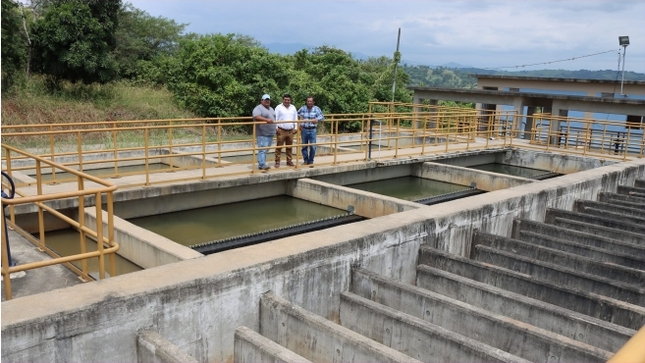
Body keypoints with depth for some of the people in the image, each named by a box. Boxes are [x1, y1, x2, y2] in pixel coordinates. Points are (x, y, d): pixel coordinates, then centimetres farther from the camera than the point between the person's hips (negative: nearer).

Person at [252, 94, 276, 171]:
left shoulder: (271, 109, 21)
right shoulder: (258, 108, -7)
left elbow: (274, 118, 30)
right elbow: (256, 117, -24)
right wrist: (266, 120, -35)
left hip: (270, 133, 8)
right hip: (262, 134, -8)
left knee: (265, 150, 11)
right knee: (262, 149, -14)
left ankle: (261, 164, 16)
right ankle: (262, 165, -19)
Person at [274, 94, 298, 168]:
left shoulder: (293, 108, 12)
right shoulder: (279, 107, -1)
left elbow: (295, 118, 17)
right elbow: (275, 118, -2)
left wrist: (296, 128, 11)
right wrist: (276, 128, -8)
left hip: (290, 131, 4)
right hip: (281, 130, -4)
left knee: (289, 147, 9)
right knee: (279, 147, -3)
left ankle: (289, 161, 18)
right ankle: (277, 162, 1)